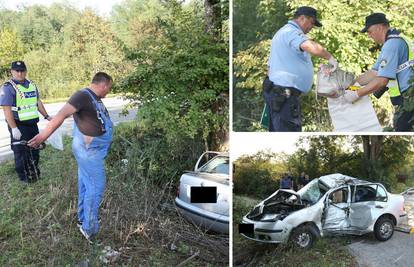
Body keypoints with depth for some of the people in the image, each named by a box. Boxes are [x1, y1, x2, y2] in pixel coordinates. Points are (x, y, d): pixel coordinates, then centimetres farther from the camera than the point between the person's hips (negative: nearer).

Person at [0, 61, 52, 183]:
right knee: (21, 151, 3)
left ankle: (34, 173, 34)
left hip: (32, 124, 7)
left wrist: (47, 116, 11)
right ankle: (24, 178, 16)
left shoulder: (31, 84, 8)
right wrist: (14, 128, -23)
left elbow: (38, 102, 18)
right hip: (18, 126, -7)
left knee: (34, 149, 17)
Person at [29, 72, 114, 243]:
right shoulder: (83, 96, -20)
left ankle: (83, 219, 33)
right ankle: (89, 227, 10)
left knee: (86, 185, 19)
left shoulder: (96, 99, 9)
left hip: (92, 150, 10)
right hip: (89, 151, -10)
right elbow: (61, 115, -29)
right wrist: (44, 135, -36)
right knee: (96, 187, -2)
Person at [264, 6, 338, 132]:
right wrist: (331, 58, -15)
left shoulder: (283, 32, 23)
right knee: (290, 129, -9)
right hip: (284, 94, -11)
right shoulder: (292, 32, -11)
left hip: (275, 90, 11)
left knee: (277, 130, 14)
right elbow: (314, 48, -32)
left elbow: (271, 65, 25)